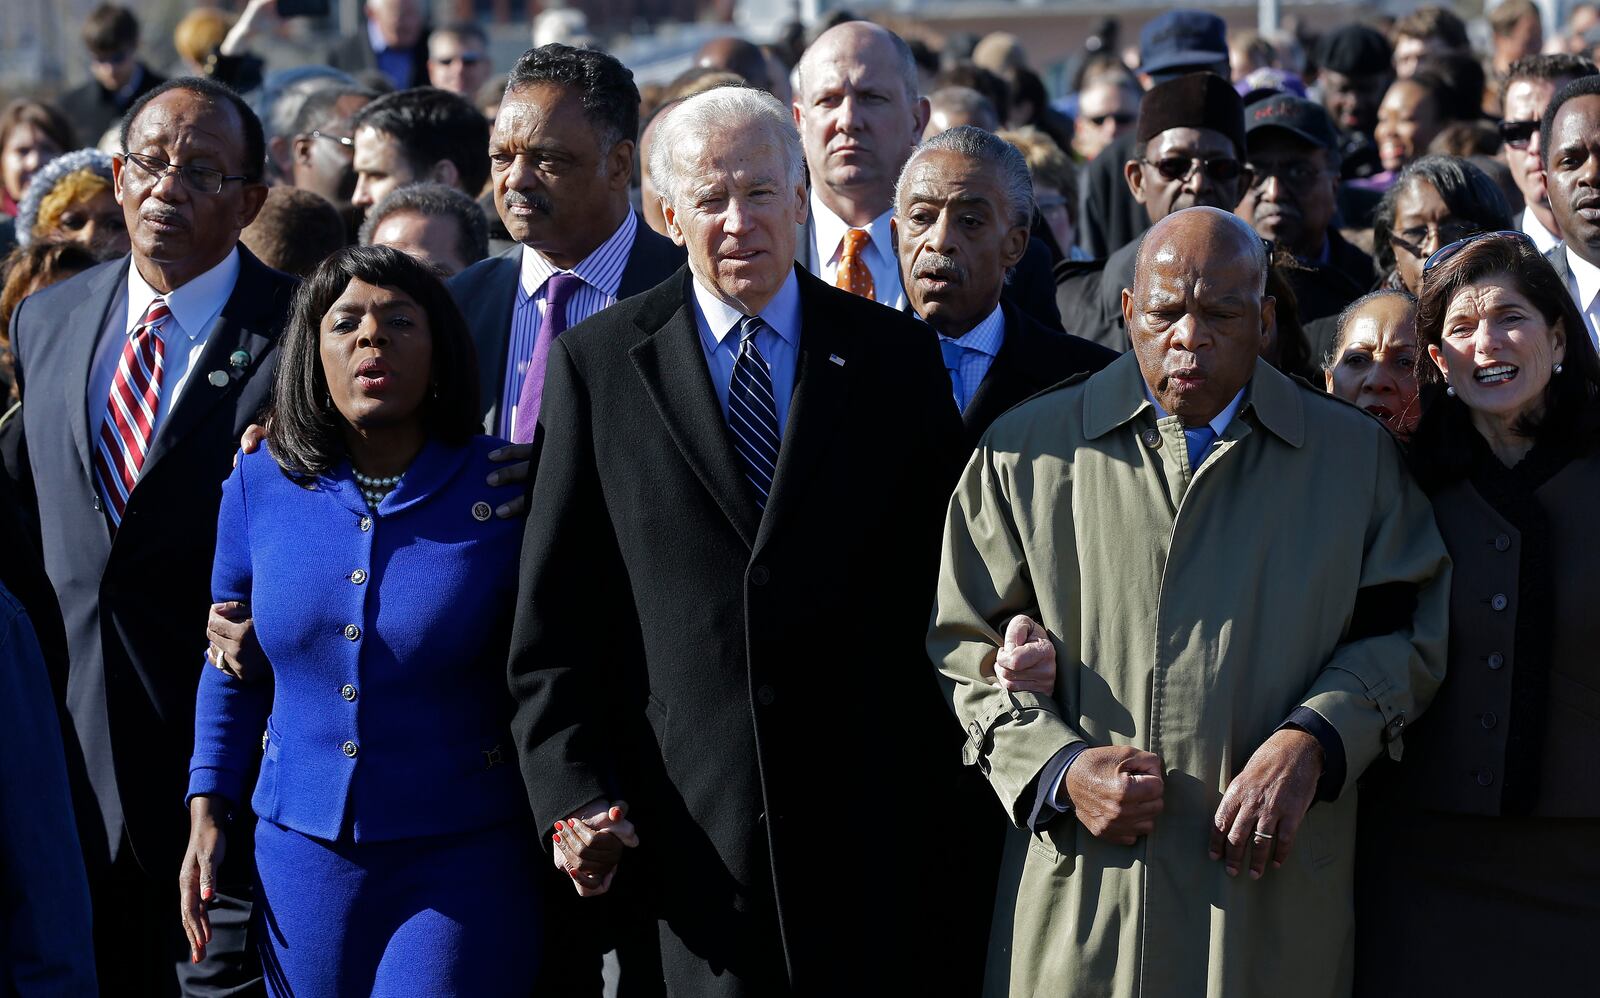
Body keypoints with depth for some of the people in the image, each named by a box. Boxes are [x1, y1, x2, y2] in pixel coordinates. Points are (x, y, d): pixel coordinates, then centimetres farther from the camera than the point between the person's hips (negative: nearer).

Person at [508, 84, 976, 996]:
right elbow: (554, 614, 4)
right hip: (692, 820, -1)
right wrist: (576, 791, -4)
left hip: (875, 809, 1)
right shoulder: (598, 363, 5)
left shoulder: (898, 356, 7)